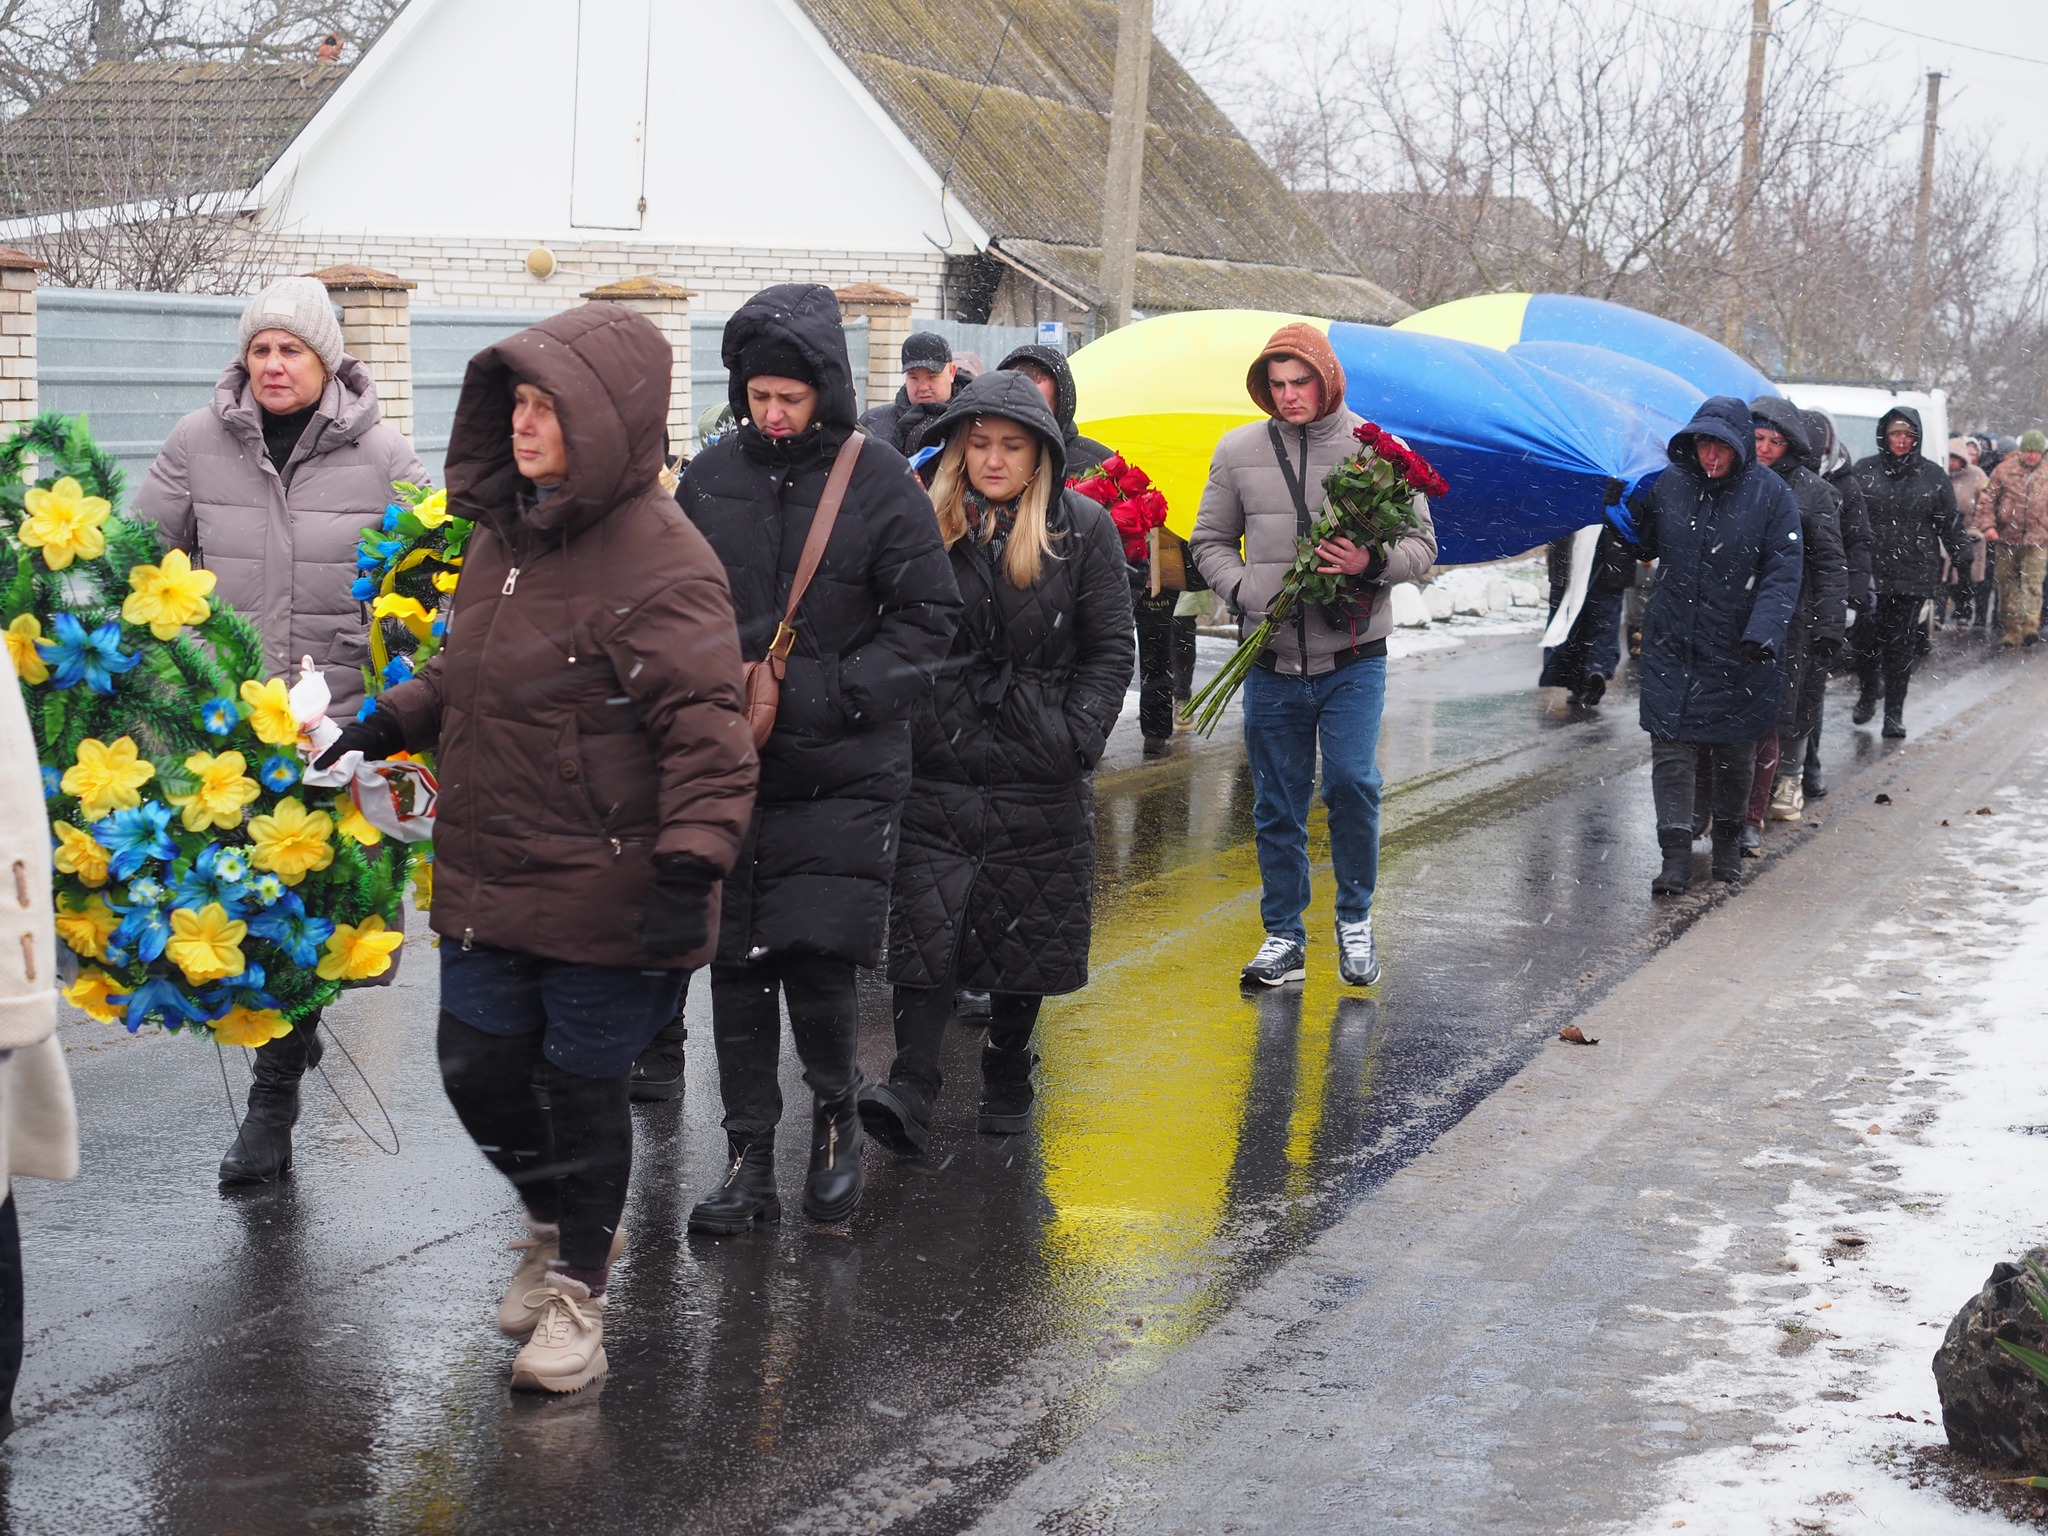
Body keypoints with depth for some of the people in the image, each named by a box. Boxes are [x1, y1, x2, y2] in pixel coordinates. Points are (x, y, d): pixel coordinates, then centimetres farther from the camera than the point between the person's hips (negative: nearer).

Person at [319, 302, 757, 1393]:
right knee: (478, 1072, 12)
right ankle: (559, 1222, 40)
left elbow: (706, 729, -23)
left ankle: (577, 1282, 27)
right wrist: (389, 722, 15)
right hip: (488, 874, 7)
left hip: (605, 890, -7)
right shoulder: (501, 530, 9)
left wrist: (690, 865, -30)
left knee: (582, 1086, 5)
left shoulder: (661, 565, -18)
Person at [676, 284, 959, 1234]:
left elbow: (928, 618, -4)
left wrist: (827, 692, -14)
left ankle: (837, 1114, 17)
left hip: (842, 773, -3)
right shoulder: (708, 481, 5)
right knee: (736, 966, 6)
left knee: (816, 957, -10)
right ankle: (749, 1157, 17)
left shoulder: (881, 485, -4)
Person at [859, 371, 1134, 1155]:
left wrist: (1077, 737, -8)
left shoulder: (1083, 529, 1)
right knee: (926, 927, -9)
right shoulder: (927, 524, 4)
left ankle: (1008, 1070, 26)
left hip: (1038, 775, 0)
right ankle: (912, 1088, -13)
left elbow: (1110, 650, 3)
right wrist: (895, 729, 0)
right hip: (936, 770, 0)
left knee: (1026, 929, 9)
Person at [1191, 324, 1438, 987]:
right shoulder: (1237, 451, 4)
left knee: (1352, 783, -12)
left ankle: (1355, 920, 10)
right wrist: (1249, 593, -6)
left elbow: (1421, 543, 4)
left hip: (1354, 658, -2)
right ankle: (1283, 937, 20)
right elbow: (1211, 542, 12)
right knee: (1277, 806, 8)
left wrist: (1373, 564, -17)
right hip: (1272, 662, 2)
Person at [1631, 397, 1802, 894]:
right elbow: (1641, 547, 15)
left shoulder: (1770, 494, -7)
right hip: (1672, 644, 2)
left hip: (1738, 649, -2)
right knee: (1671, 745, -5)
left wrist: (1764, 631, -22)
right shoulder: (1667, 485, 1)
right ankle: (1675, 853, -3)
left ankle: (1728, 842, 29)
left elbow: (1783, 572, -10)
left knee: (1735, 751, 10)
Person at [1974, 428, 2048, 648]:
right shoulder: (2005, 470, 3)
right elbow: (1987, 499, 3)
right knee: (2008, 585, 6)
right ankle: (2012, 629, 15)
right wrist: (1987, 525, -10)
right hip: (2007, 538, 1)